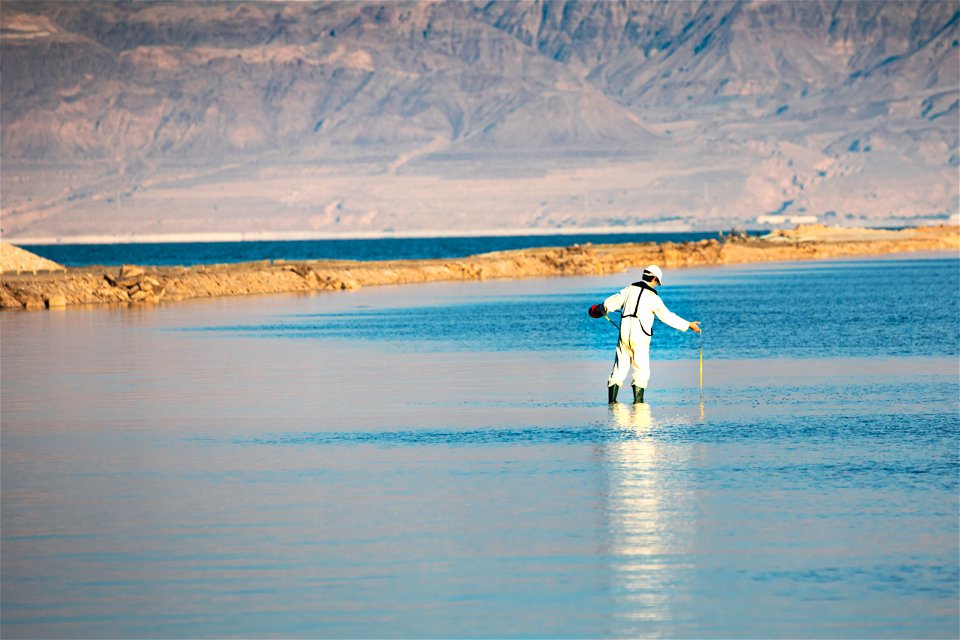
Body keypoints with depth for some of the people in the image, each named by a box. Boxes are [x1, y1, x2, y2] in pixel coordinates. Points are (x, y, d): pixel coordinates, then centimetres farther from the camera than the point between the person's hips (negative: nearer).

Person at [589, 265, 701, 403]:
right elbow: (668, 317, -3)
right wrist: (688, 325, 7)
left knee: (620, 367, 11)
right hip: (640, 338, -4)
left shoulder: (629, 290, 4)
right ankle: (638, 400, 1)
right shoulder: (653, 297, -7)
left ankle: (611, 399, 10)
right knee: (642, 369, 6)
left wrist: (601, 310, 33)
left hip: (624, 335, 4)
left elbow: (609, 304, 9)